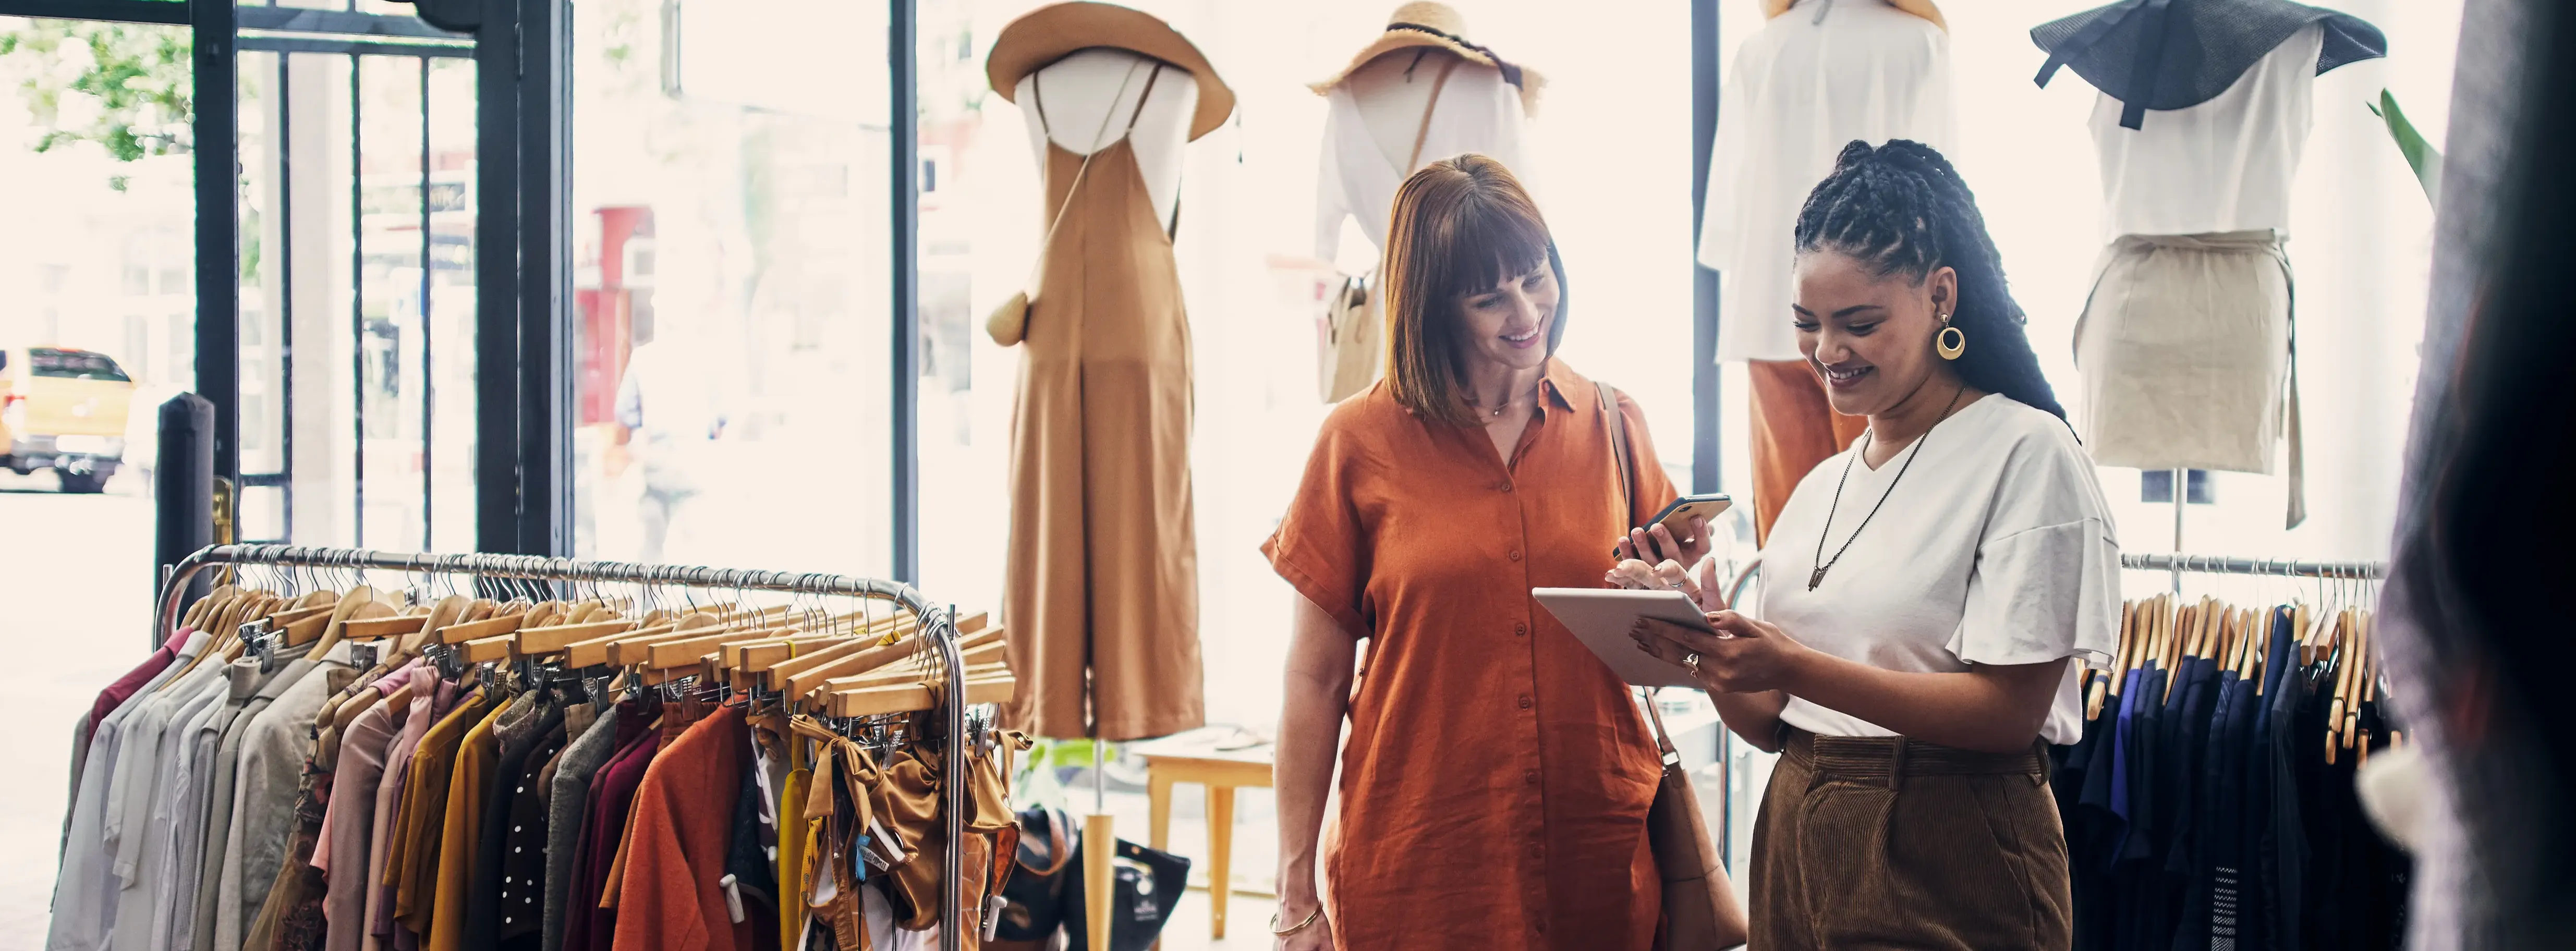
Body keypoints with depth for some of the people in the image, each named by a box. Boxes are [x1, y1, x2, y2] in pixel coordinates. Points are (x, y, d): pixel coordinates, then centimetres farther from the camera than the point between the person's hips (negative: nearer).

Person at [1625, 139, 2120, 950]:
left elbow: (2010, 710, -16)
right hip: (1797, 845, 6)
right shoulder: (1822, 487, 13)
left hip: (1950, 864, -6)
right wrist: (1704, 639, -9)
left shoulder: (2026, 453, -8)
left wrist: (1797, 669, -23)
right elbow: (1771, 722, 11)